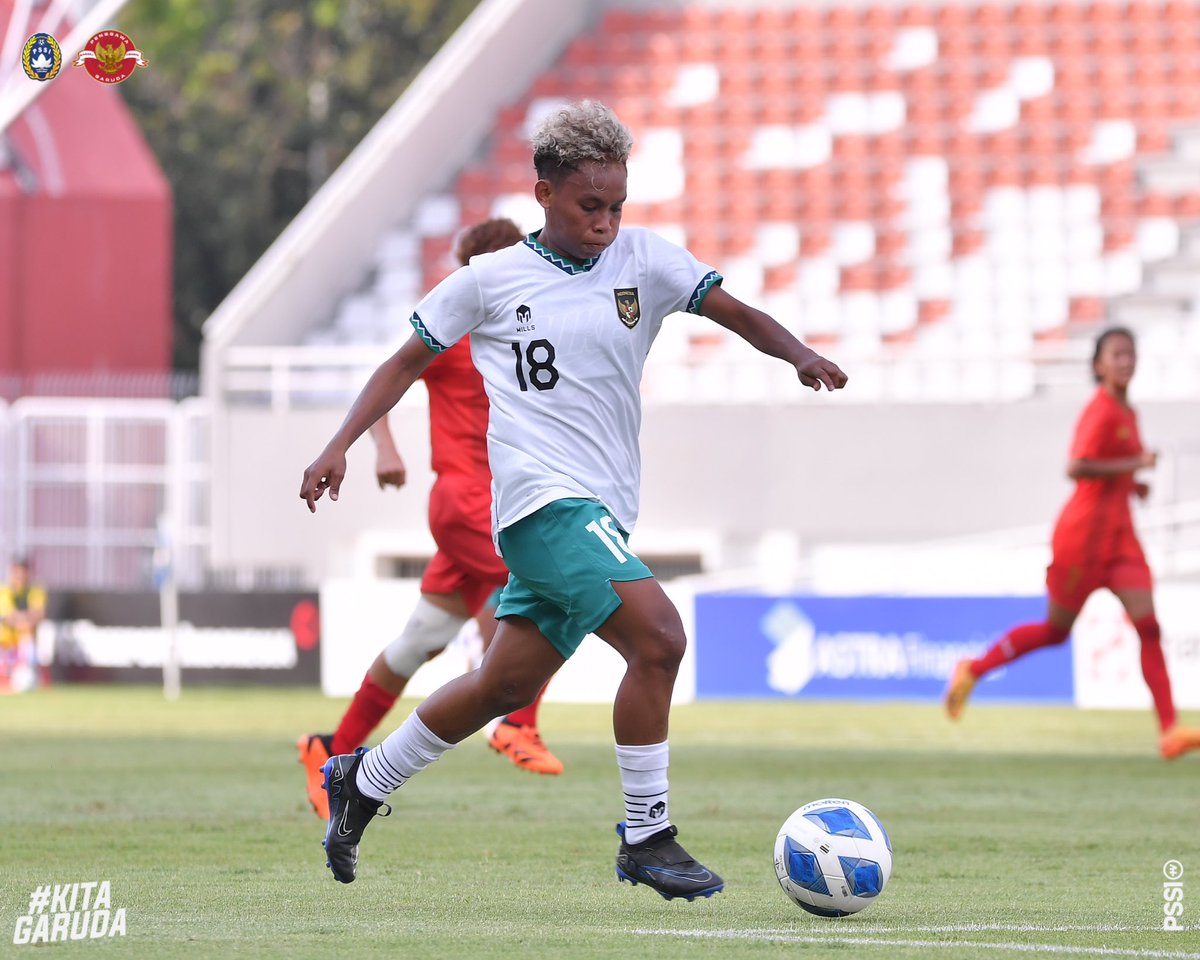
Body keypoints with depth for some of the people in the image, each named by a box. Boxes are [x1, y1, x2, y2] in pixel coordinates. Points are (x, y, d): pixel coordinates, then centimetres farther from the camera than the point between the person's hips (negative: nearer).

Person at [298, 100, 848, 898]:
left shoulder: (643, 259, 8)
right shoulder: (490, 280, 2)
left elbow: (736, 313, 2)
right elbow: (410, 360, 12)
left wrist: (800, 355, -17)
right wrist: (340, 445, 5)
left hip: (603, 512, 5)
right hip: (543, 496, -5)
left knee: (507, 687, 14)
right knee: (658, 637, -22)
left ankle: (363, 781, 34)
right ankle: (647, 838, -13)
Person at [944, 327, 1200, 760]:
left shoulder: (1126, 413, 14)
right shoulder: (1101, 412, -15)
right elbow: (1076, 468, -25)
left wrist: (1130, 483, 11)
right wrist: (1133, 465, -21)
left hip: (1119, 535, 8)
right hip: (1085, 530, -8)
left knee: (1148, 624, -7)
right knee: (1056, 630, 4)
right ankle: (973, 669, 25)